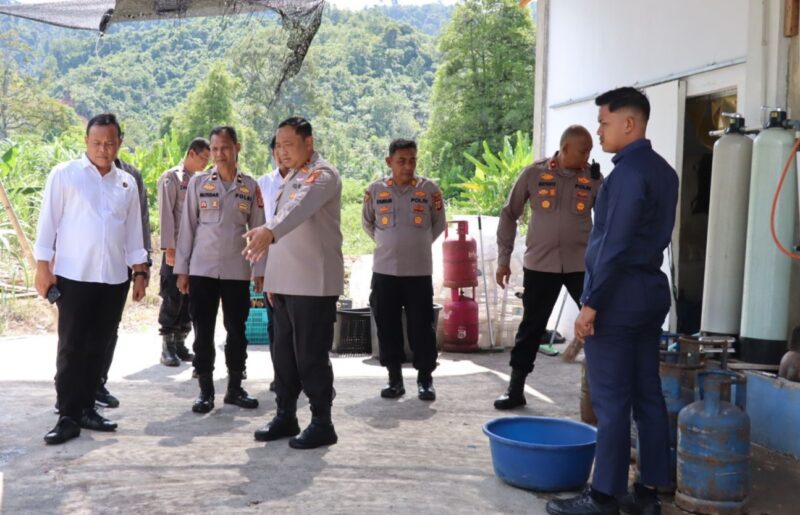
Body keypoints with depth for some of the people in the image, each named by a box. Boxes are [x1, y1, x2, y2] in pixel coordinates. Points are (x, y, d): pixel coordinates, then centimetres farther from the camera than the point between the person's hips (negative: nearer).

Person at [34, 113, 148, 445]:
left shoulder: (127, 183, 11)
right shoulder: (64, 175, -1)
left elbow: (133, 231, 14)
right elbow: (48, 223, -2)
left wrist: (140, 271, 10)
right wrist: (43, 267, -7)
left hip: (114, 278, 4)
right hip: (74, 276, -4)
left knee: (98, 347, 9)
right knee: (71, 348, -1)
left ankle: (86, 407, 19)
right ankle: (68, 416, 5)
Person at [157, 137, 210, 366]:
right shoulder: (171, 178, -4)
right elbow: (166, 214, -10)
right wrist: (169, 247, -17)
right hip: (176, 248, -6)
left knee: (189, 298, 8)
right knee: (173, 299, -3)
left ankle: (180, 343, 16)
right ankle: (167, 347, 5)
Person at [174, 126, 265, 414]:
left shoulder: (250, 186, 5)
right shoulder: (198, 183, 3)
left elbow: (258, 230, 6)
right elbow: (187, 227, 3)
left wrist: (260, 271, 2)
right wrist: (182, 269, 0)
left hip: (237, 271, 1)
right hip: (202, 270, -1)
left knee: (236, 330, 6)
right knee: (203, 332, 3)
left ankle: (235, 388, 18)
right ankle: (205, 391, 12)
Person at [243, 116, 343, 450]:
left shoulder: (322, 174, -11)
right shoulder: (291, 178, 18)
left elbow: (301, 206, -33)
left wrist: (269, 230, -50)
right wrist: (273, 278, 17)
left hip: (314, 283, -9)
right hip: (286, 282, 9)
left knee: (311, 356, -3)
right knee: (284, 353, 13)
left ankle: (322, 423, 9)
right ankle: (286, 417, 24)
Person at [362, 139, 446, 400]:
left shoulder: (430, 189, -1)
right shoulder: (375, 190, 0)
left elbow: (439, 224, 11)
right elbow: (367, 223, 16)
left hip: (419, 270, -1)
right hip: (384, 270, 1)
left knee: (421, 325, 2)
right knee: (388, 326, 5)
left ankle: (425, 379, 13)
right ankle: (394, 378, 17)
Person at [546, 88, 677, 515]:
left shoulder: (629, 172, -16)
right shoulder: (663, 171, 13)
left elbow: (614, 245, -20)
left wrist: (591, 303, -17)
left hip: (618, 298, -9)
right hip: (651, 292, 9)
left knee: (611, 402, -4)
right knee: (648, 396, 11)